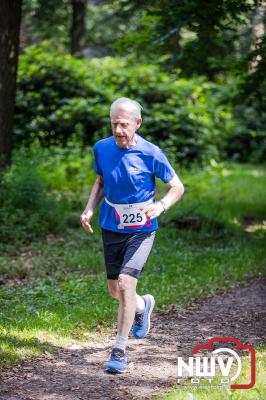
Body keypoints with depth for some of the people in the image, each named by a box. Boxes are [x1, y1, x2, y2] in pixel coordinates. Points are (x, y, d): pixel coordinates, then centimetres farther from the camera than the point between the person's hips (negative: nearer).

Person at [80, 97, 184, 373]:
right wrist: (89, 209, 0)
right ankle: (143, 305, 47)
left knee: (126, 283, -18)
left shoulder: (151, 154, -14)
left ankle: (119, 350, -5)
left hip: (141, 230, -4)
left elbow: (177, 187, -3)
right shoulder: (101, 148, -3)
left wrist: (160, 206, -21)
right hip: (111, 228, 5)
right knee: (115, 291, 12)